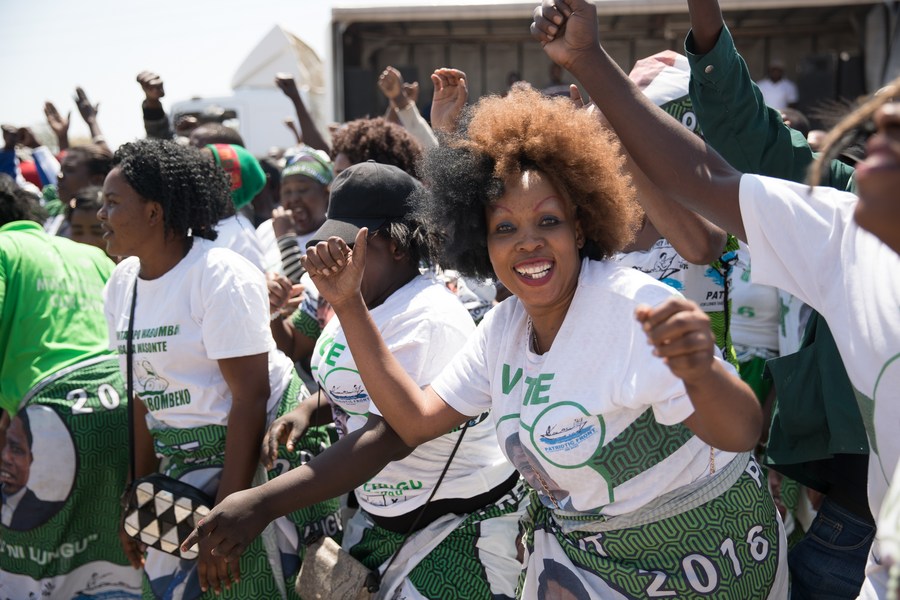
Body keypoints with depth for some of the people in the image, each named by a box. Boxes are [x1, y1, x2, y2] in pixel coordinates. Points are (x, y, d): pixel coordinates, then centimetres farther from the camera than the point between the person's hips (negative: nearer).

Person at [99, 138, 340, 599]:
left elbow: (250, 396, -20)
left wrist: (224, 514, -21)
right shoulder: (123, 283, 5)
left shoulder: (221, 277, -17)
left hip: (263, 448, -7)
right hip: (186, 459, 7)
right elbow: (143, 393, 11)